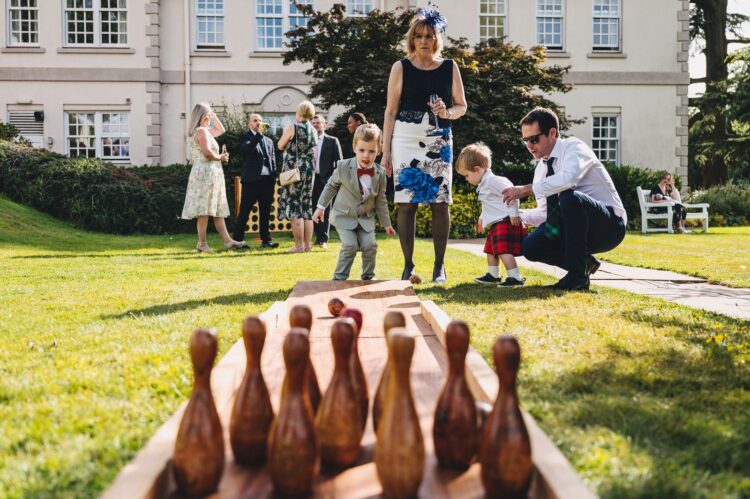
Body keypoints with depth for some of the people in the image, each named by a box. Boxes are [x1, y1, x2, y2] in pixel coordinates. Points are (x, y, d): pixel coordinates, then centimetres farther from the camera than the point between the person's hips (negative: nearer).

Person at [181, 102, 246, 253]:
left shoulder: (205, 131, 19)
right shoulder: (201, 131, -11)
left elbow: (220, 130, 33)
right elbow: (207, 152, -23)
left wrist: (213, 115, 25)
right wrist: (220, 157, -6)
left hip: (211, 174, 11)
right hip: (206, 171, -11)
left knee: (218, 210, 7)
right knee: (204, 211, -10)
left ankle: (227, 241, 7)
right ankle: (202, 244, -9)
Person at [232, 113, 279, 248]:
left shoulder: (268, 141, 20)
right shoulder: (245, 136, 5)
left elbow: (273, 161, 17)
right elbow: (246, 149, -16)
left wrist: (274, 179, 7)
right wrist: (259, 134, -18)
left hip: (267, 180, 5)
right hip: (251, 180, -5)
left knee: (265, 213, 6)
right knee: (244, 212, -2)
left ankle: (266, 240, 10)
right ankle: (238, 240, 1)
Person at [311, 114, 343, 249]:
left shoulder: (332, 141, 5)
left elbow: (339, 161, 2)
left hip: (325, 179, -3)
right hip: (311, 179, 3)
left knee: (324, 210, -3)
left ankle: (323, 239, -3)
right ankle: (319, 236, 14)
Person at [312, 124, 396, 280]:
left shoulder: (380, 173, -9)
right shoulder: (343, 167, -17)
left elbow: (380, 200, 3)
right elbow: (331, 186, 2)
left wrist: (386, 223, 8)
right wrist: (321, 206, 3)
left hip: (366, 218, 3)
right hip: (344, 216, -2)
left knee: (370, 245, -10)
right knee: (350, 246, -16)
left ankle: (368, 277, 11)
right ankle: (339, 278, 0)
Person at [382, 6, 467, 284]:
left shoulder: (449, 68, 9)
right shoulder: (401, 68, 5)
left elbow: (462, 106, 12)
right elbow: (391, 111, 4)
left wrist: (447, 112, -12)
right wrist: (385, 151, 0)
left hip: (439, 142, 1)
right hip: (406, 140, -1)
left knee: (441, 202, -3)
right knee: (406, 203, -4)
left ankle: (439, 266, 6)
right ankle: (408, 267, 3)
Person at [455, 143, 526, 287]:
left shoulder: (493, 181, -19)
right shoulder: (484, 185, 16)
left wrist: (513, 213, -25)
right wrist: (482, 218, 33)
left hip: (505, 222, -12)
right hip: (495, 224, 12)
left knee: (503, 251, -19)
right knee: (491, 250, 22)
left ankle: (515, 277, -20)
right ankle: (493, 275, 37)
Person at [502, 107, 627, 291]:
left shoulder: (573, 147, -14)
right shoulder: (541, 168, 8)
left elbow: (568, 178, -37)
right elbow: (545, 213, 13)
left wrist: (527, 189, -30)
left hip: (609, 225, -7)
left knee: (569, 197, -36)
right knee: (530, 247, -14)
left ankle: (578, 275, -24)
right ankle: (585, 261, 8)